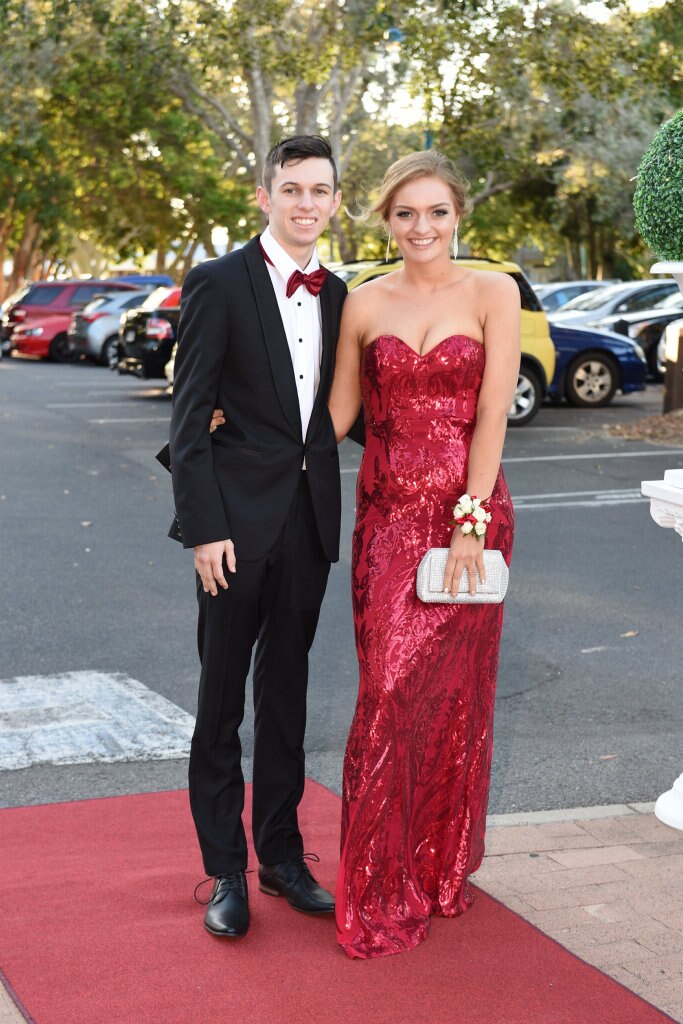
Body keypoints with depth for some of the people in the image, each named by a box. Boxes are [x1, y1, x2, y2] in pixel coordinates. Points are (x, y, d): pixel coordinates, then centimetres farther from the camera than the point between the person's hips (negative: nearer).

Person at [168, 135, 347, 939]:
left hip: (309, 518, 5)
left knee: (286, 691, 15)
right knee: (223, 697, 4)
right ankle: (225, 871, 15)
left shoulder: (336, 294, 10)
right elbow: (188, 417, -10)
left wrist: (329, 507, 5)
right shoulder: (218, 284, -8)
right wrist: (204, 527, -16)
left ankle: (281, 854, 27)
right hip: (239, 517, -5)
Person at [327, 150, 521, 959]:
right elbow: (337, 414, 10)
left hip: (467, 510, -2)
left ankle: (442, 867, 23)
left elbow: (492, 414, -7)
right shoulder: (365, 303, 6)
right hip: (386, 514, 2)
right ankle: (383, 891, 11)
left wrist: (469, 522, -12)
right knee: (390, 689, 0)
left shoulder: (493, 293, -2)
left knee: (450, 690, 4)